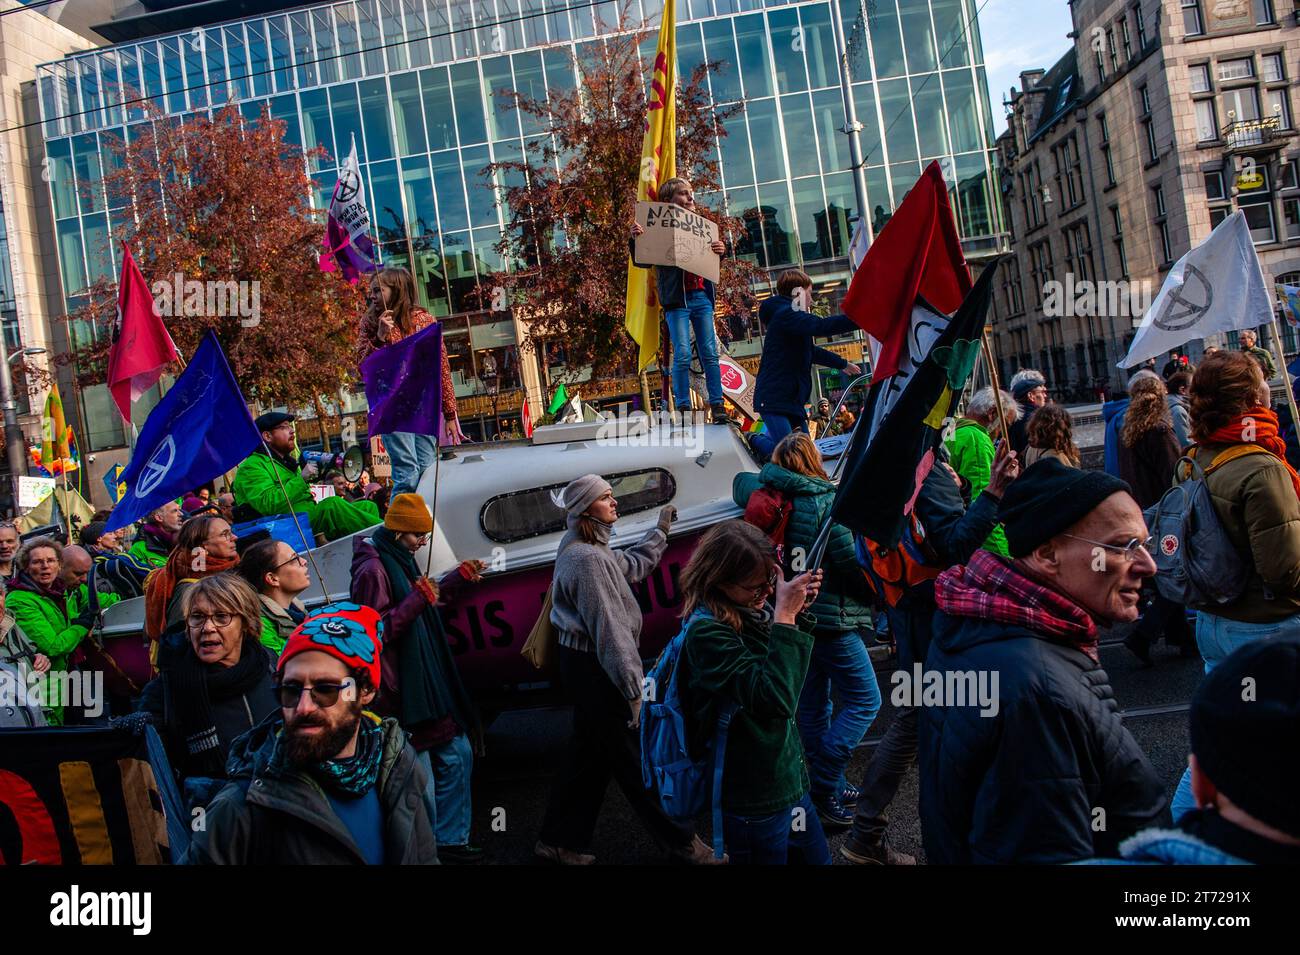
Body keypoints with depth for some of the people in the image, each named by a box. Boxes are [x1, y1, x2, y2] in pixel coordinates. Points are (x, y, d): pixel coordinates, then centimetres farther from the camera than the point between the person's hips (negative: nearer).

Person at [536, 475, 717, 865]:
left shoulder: (591, 549, 10)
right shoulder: (586, 558, -22)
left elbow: (631, 566, 26)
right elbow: (609, 628, -25)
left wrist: (660, 531, 26)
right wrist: (635, 688, -24)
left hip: (582, 664, 10)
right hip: (594, 669, -10)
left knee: (589, 754, 18)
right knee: (636, 758, 2)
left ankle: (558, 841, 28)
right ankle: (682, 842, 16)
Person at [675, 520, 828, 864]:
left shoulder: (752, 612, -1)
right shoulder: (707, 632, -24)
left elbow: (792, 677, 15)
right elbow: (775, 700, -32)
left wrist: (801, 609, -2)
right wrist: (784, 615, -28)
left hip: (789, 779, 8)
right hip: (754, 801, -8)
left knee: (817, 858, 22)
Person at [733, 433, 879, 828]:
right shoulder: (825, 500, -17)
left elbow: (742, 480, 23)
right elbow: (848, 561, -17)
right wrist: (875, 591, -2)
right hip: (831, 616, -8)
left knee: (813, 706, 17)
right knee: (864, 700, 2)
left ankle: (827, 787, 28)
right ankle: (823, 788, -2)